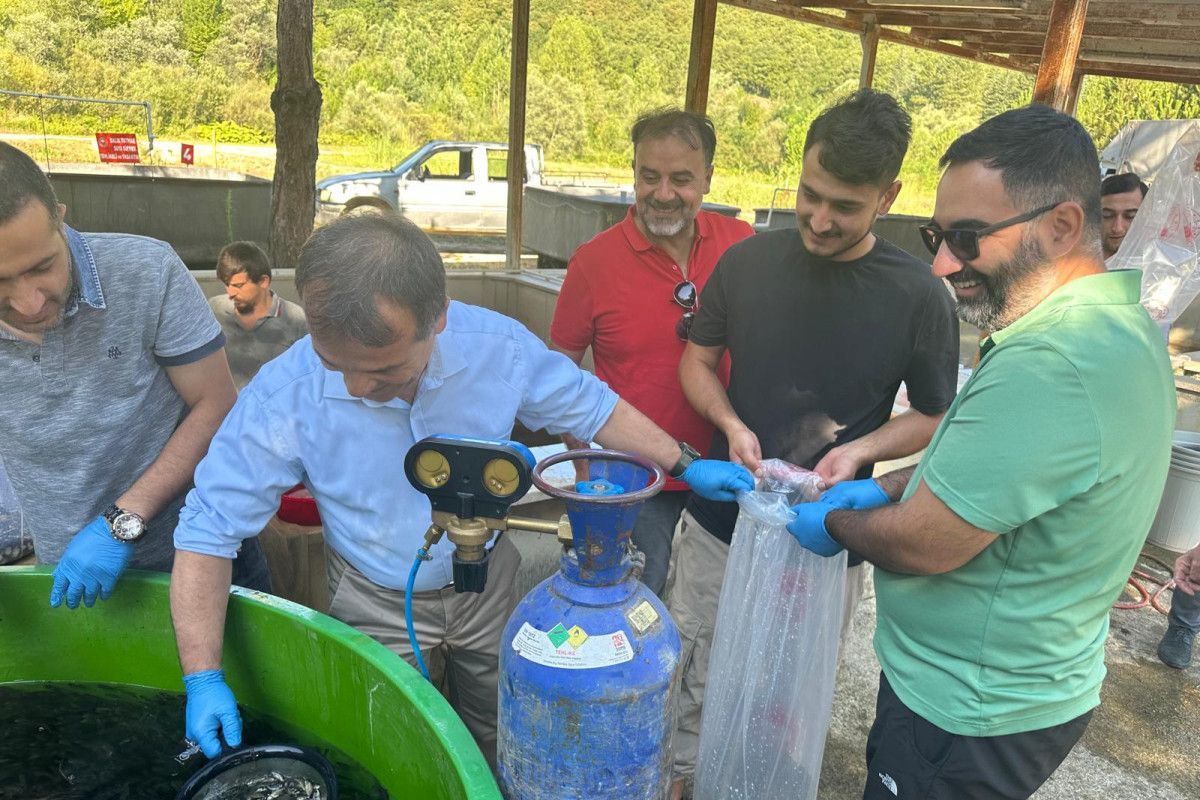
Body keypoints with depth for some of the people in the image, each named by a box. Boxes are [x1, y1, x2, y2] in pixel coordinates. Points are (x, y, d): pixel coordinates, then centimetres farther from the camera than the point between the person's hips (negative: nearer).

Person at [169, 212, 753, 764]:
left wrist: (685, 466, -6)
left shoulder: (499, 346, -24)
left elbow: (590, 407, -7)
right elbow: (207, 531, -18)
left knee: (501, 750, 24)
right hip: (376, 607, -1)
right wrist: (203, 678, -22)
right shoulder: (283, 397, -28)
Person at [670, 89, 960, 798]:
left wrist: (861, 449, -19)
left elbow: (935, 416, 0)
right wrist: (732, 426, -13)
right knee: (694, 684, 16)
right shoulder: (747, 262, -6)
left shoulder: (920, 296, -11)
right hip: (720, 521, 2)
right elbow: (698, 360, 5)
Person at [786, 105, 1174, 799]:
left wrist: (834, 521, -8)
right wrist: (888, 487, 5)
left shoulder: (1050, 366, -33)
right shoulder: (1119, 324, 2)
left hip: (972, 721, -9)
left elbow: (922, 545, -27)